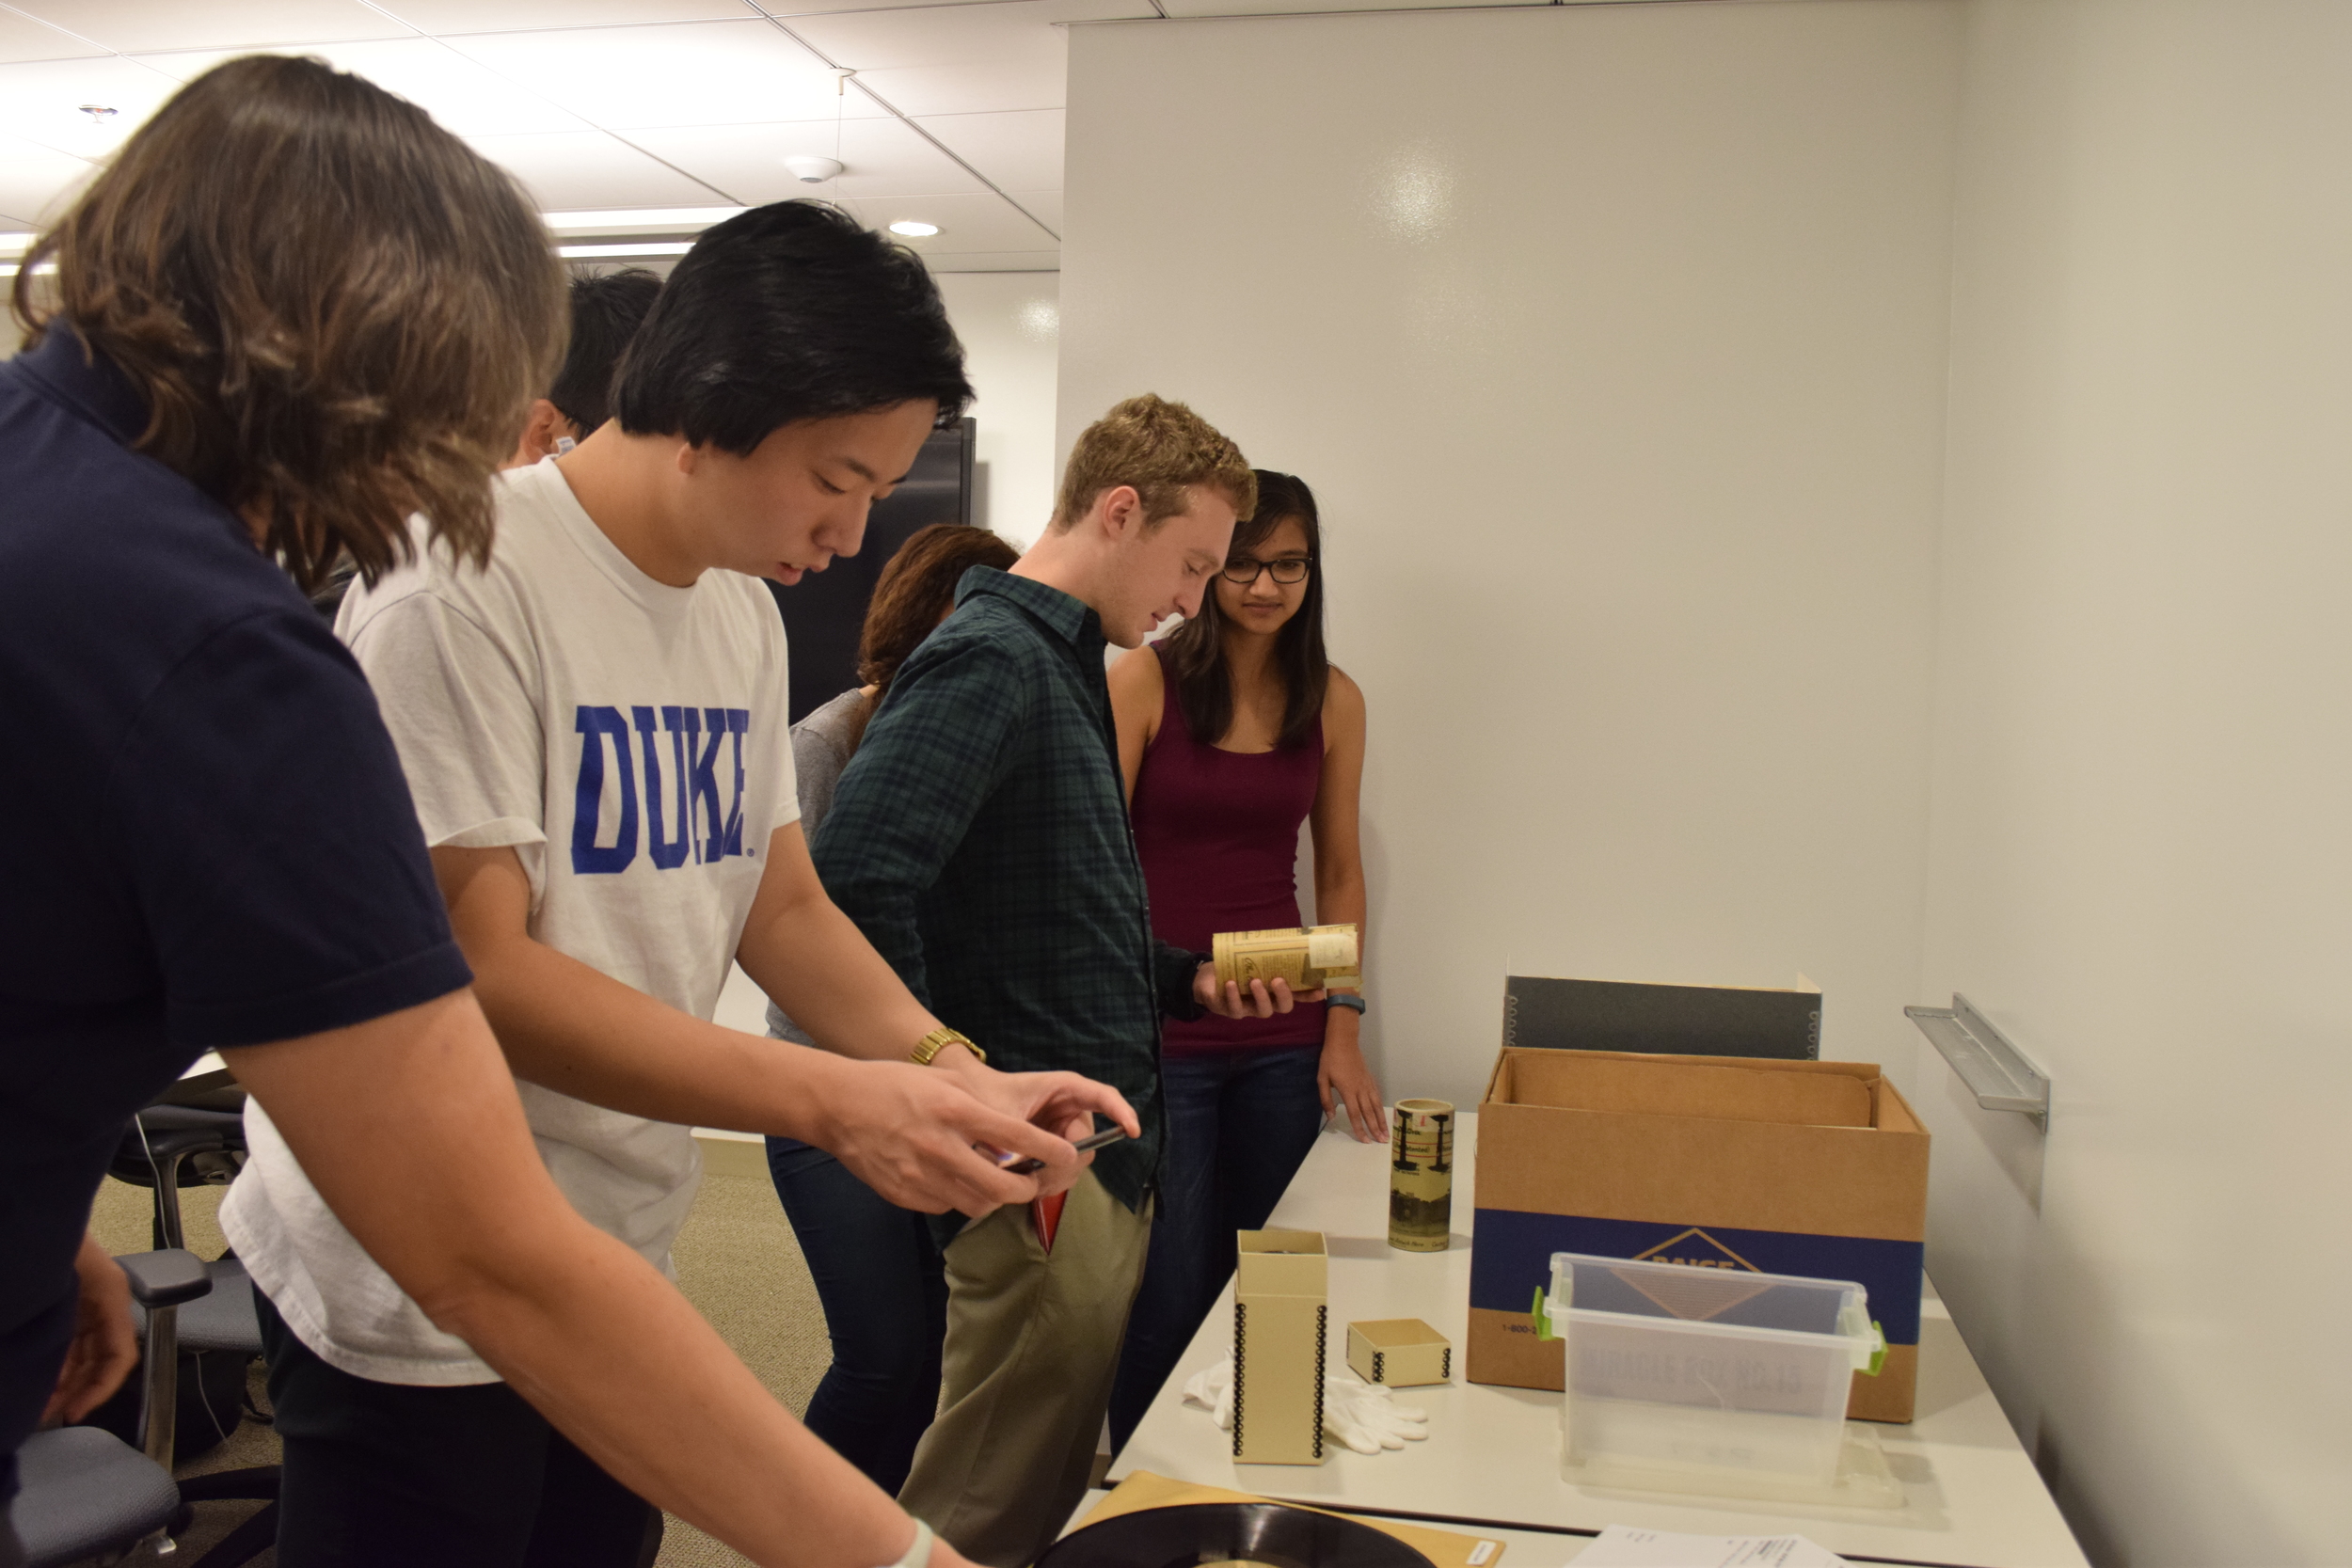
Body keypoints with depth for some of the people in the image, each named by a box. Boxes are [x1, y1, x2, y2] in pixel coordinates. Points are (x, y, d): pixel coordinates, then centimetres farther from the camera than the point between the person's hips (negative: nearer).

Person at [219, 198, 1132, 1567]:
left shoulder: (746, 616, 6)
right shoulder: (463, 580, -19)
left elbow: (784, 905, 8)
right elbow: (475, 969, -24)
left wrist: (955, 1074, -9)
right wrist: (836, 1102, -29)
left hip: (622, 1269, 8)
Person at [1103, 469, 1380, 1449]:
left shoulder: (1333, 702, 7)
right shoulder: (1143, 681, -5)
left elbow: (1339, 869, 14)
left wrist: (1341, 1022, 7)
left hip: (1282, 1036, 4)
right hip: (1159, 1035, -4)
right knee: (1168, 1301, 1)